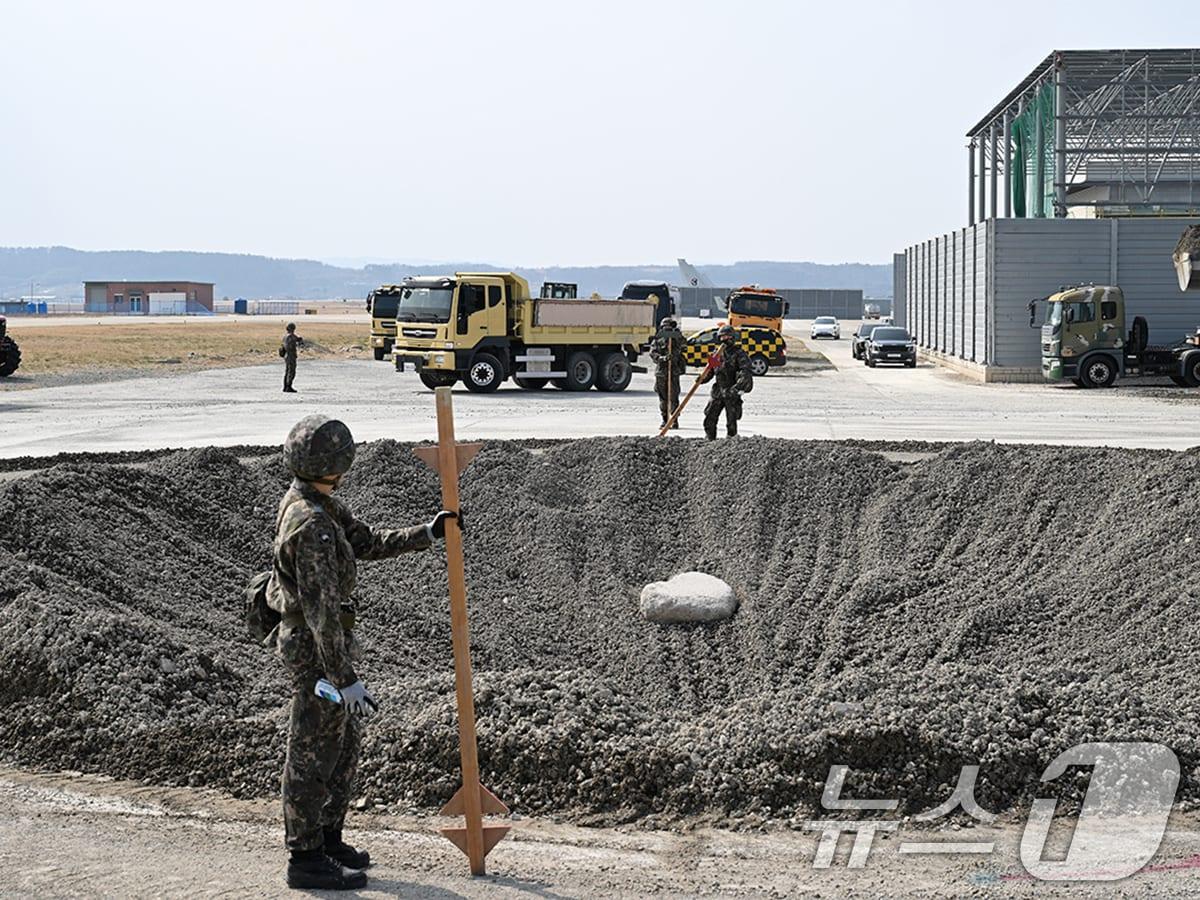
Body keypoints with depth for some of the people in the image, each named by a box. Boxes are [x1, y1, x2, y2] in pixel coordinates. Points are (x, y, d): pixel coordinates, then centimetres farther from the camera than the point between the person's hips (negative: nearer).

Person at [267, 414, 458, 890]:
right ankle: (305, 858, 13)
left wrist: (428, 533, 15)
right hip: (314, 649, -10)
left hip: (327, 639, 10)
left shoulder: (319, 505, 5)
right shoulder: (311, 525, -26)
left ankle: (328, 839, 32)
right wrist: (346, 679, -26)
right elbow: (320, 610, -27)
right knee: (313, 755, 2)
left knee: (344, 744, 19)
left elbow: (369, 542, 18)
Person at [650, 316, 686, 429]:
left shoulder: (677, 340, 8)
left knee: (673, 397, -6)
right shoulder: (657, 341, 7)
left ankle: (675, 420, 1)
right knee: (662, 398, 5)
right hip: (660, 372, 1)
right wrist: (662, 358, -23)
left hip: (673, 372, -1)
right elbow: (652, 353, -6)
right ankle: (665, 420, 14)